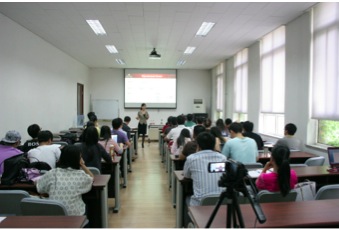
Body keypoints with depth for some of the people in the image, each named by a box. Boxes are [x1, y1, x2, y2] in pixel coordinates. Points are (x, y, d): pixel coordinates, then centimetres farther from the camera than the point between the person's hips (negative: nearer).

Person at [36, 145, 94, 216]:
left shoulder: (51, 174, -6)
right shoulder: (81, 175, -10)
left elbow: (39, 187, 9)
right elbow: (91, 177, 12)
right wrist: (83, 165, 2)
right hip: (75, 215, -2)